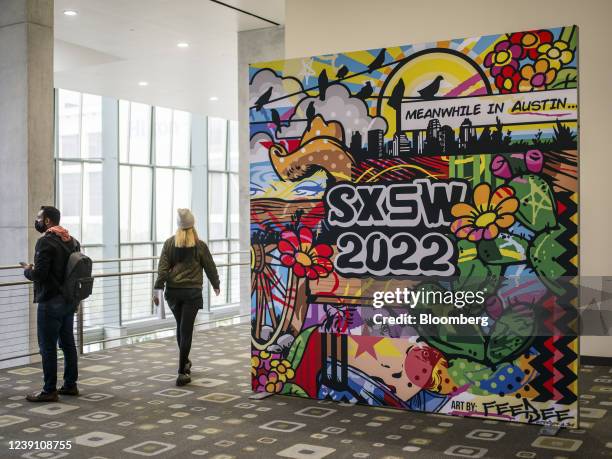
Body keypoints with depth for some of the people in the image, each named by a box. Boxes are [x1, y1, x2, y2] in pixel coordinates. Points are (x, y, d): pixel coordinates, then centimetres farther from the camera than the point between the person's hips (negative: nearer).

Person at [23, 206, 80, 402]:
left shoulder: (45, 241, -15)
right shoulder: (72, 240, 11)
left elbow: (39, 274, -20)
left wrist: (27, 270, -1)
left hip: (50, 303, -8)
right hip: (69, 301, 8)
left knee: (47, 347, -2)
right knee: (68, 343, 13)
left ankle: (49, 390, 3)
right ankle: (70, 385, 20)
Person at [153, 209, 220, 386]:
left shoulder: (170, 243, 1)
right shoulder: (200, 245, -3)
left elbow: (162, 268, -4)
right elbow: (210, 267, 5)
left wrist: (158, 290, -2)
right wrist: (216, 285, 21)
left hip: (173, 291, 3)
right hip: (192, 292, -3)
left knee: (180, 327, 21)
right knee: (186, 330, -3)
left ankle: (185, 362, 38)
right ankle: (182, 373, -6)